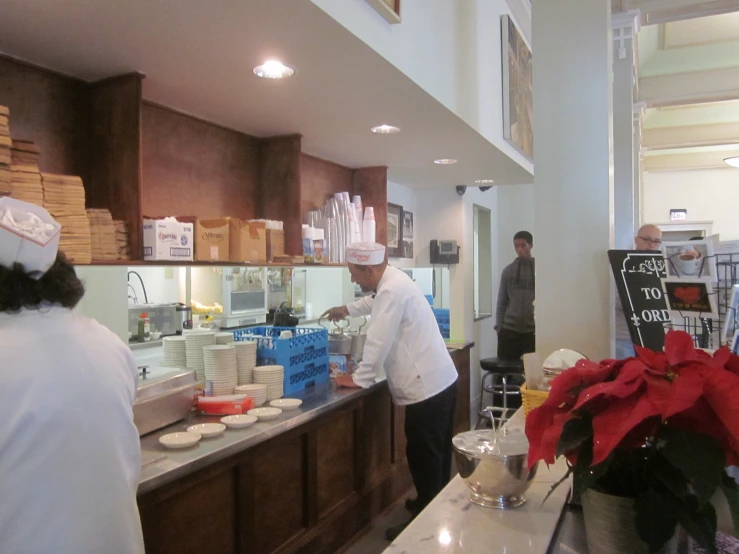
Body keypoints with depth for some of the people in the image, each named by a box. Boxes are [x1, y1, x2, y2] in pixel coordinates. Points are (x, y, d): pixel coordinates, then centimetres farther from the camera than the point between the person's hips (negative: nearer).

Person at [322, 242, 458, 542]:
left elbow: (379, 342, -21)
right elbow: (375, 302, 35)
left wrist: (358, 379, -10)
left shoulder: (392, 290, -21)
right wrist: (348, 309, 38)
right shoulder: (392, 281, 10)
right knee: (434, 453, 22)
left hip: (427, 387, -10)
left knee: (424, 457, 3)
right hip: (439, 380, 10)